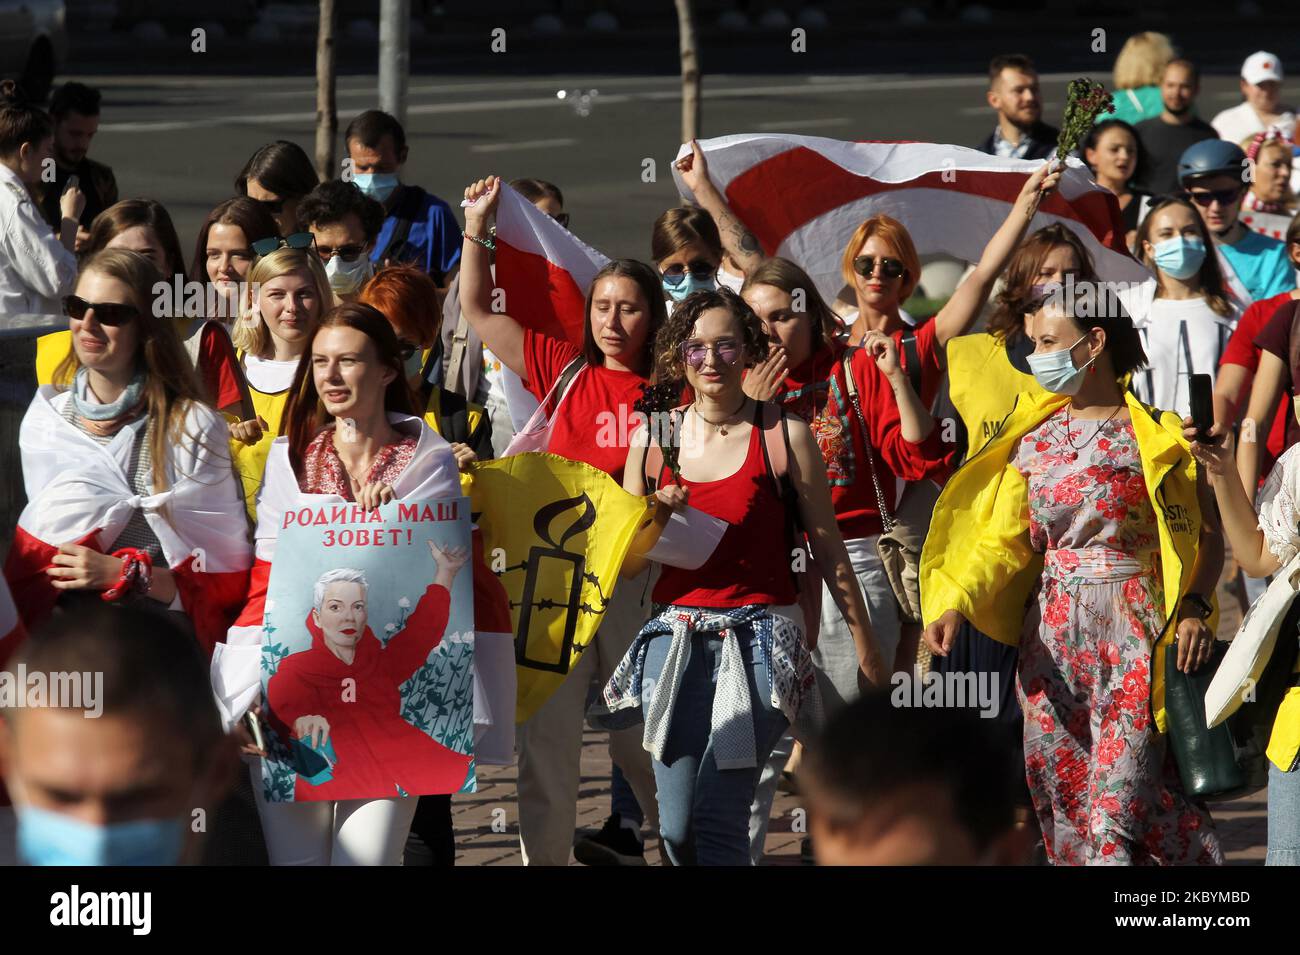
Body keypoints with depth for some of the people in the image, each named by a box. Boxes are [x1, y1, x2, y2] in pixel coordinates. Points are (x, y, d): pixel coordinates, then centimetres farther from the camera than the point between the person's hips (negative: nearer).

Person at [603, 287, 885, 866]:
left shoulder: (784, 437, -1)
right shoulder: (652, 440, 7)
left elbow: (827, 548, 4)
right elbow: (626, 565, 11)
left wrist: (866, 646, 5)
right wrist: (655, 524, -10)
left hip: (759, 639, -4)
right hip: (676, 638, 4)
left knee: (718, 815, -16)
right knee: (676, 828, 1)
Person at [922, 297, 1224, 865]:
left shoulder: (1155, 434, -4)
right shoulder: (1034, 438, 10)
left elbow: (1208, 532, -5)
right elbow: (1003, 537, 6)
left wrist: (1194, 606, -21)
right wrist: (955, 603, -10)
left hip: (1132, 632, -5)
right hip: (1052, 634, 5)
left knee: (1120, 799, -10)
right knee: (1060, 796, 6)